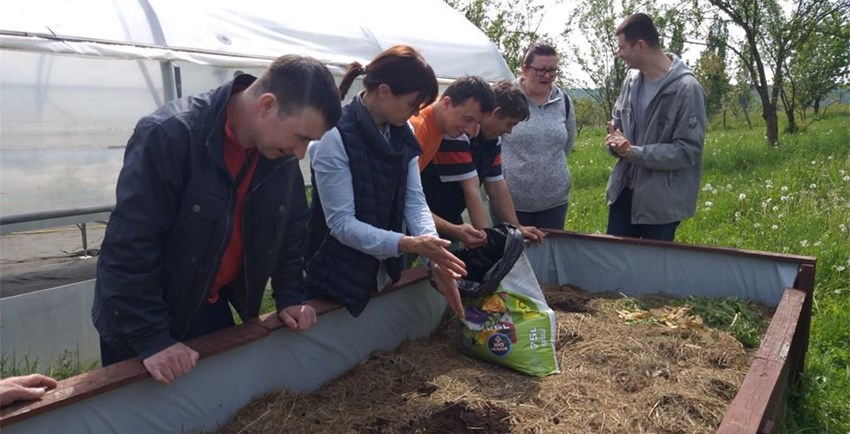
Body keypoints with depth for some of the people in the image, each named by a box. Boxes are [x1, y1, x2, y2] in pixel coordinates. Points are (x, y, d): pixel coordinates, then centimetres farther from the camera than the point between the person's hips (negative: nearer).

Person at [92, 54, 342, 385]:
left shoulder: (281, 154, -8)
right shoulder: (169, 135, -27)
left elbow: (291, 229, 6)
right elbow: (129, 248, -27)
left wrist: (289, 296, 0)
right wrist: (150, 337, -25)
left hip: (214, 308, 5)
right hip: (140, 320, -5)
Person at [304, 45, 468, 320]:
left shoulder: (402, 135, 1)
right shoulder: (335, 137, -22)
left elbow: (415, 202, -4)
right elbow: (341, 223, -23)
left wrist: (435, 260, -18)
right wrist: (407, 244, -33)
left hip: (382, 273, 7)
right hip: (336, 280, -7)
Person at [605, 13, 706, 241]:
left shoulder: (686, 88, -17)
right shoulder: (631, 81, 4)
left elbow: (689, 150, -19)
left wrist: (634, 152, -22)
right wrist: (615, 140, -7)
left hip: (662, 201, -6)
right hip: (624, 190, 6)